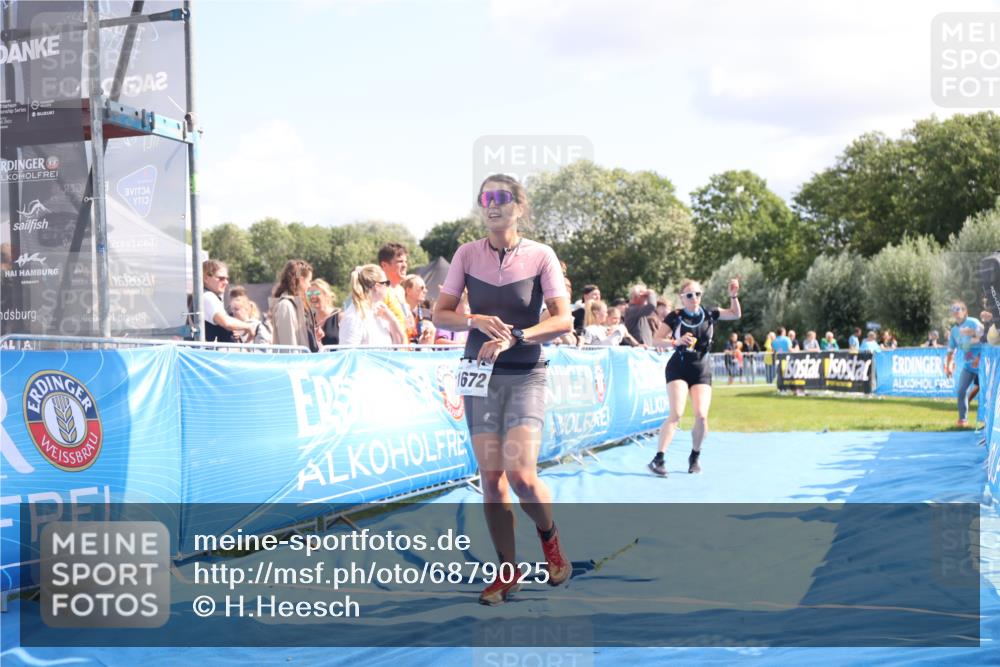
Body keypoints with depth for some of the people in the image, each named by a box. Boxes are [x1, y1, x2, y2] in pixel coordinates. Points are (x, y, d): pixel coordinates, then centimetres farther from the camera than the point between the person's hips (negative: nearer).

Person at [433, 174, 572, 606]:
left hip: (526, 375, -2)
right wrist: (476, 321, -15)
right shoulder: (467, 254, 3)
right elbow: (440, 315, 5)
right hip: (481, 374, 3)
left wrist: (514, 336, -22)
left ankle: (549, 535, 16)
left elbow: (564, 321, -10)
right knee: (490, 477, 1)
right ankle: (507, 572, 15)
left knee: (521, 475, -15)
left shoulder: (540, 256, -3)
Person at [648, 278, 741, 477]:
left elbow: (736, 314, 1)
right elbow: (656, 340, -6)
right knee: (676, 414, -17)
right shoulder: (675, 317, -6)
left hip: (702, 370, 3)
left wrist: (733, 296, -15)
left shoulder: (709, 314, 2)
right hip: (678, 369, -3)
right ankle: (658, 459, -18)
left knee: (701, 416, -8)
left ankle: (694, 457, 14)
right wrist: (676, 341, -22)